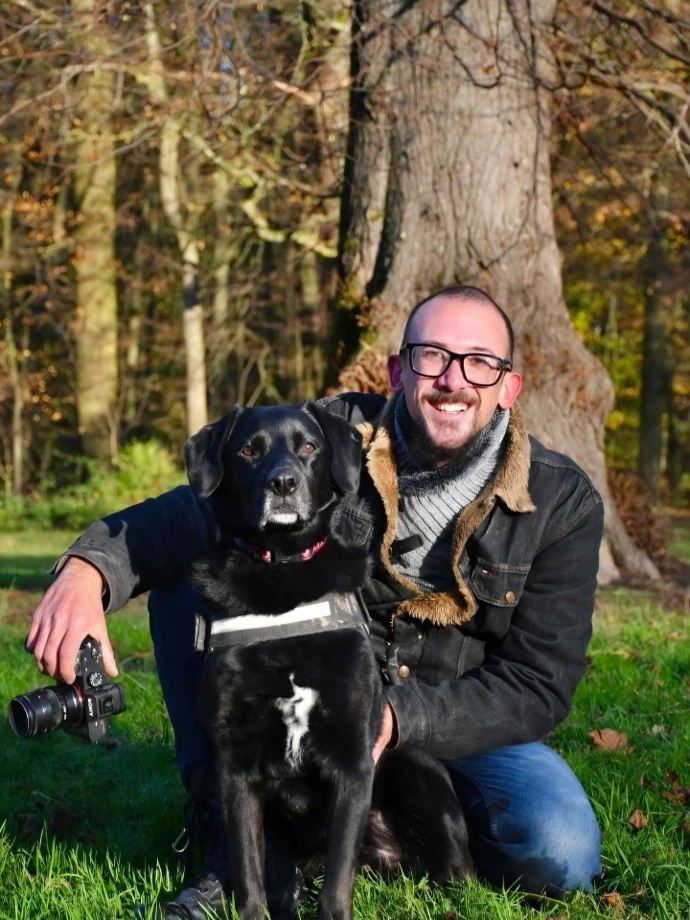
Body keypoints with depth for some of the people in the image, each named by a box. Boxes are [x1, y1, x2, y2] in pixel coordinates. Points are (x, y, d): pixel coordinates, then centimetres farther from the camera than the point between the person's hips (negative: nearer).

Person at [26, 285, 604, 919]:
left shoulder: (564, 502, -13)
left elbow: (540, 686, -16)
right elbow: (191, 512, -17)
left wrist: (399, 718, -30)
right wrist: (90, 569, -38)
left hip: (465, 726, -1)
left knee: (561, 857, -31)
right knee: (187, 575, -19)